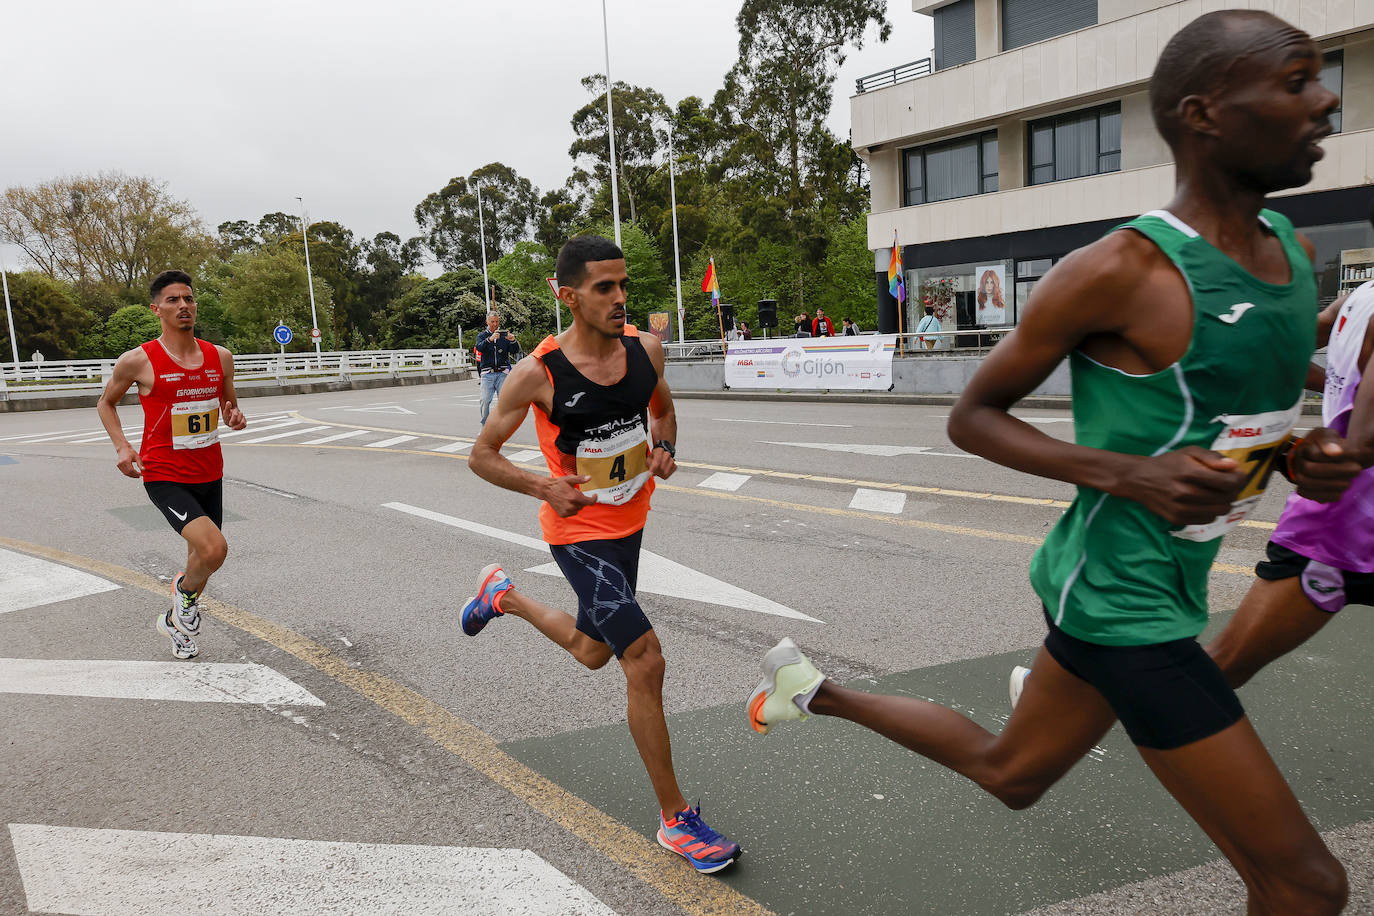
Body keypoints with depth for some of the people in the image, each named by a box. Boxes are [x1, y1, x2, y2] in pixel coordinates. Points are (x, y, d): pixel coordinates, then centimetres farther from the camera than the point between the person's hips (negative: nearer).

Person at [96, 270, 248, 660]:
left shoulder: (220, 357, 2)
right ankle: (186, 591, 11)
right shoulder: (138, 361, -10)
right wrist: (121, 447, -7)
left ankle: (176, 620, 44)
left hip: (210, 474, 5)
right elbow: (106, 402, 8)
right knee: (214, 548, -23)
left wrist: (236, 418, -8)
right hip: (165, 476, -5)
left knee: (202, 557, 16)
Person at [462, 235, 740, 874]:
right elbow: (482, 454, -7)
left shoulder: (645, 349, -5)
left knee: (593, 653, 24)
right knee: (645, 661, -14)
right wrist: (544, 487, -21)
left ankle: (504, 595, 51)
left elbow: (662, 408, 16)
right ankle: (675, 819, 2)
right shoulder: (538, 374, -19)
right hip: (579, 531, -6)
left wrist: (665, 449, -5)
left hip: (629, 523, 7)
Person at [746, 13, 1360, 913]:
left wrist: (1305, 456, -2)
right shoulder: (1117, 272, -20)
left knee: (1006, 771, 26)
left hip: (1166, 584, 9)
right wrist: (1127, 476, -24)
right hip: (1118, 601, -9)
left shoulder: (1295, 251, 6)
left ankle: (816, 689, 41)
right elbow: (972, 417, -11)